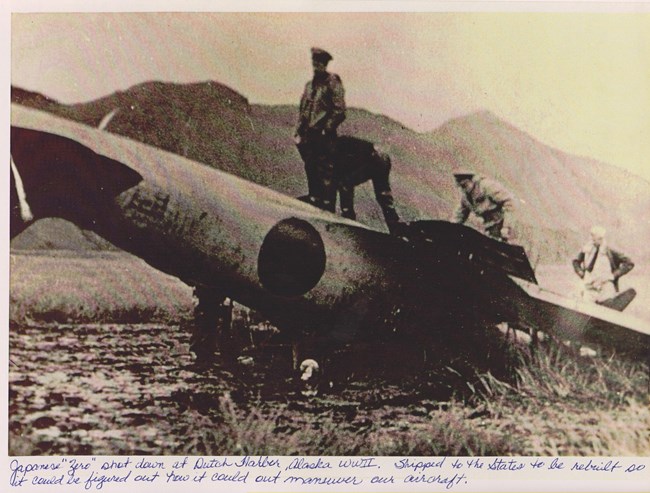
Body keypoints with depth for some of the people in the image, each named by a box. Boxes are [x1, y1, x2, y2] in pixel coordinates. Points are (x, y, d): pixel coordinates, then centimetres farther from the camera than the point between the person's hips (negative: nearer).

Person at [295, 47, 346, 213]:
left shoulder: (332, 82, -3)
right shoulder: (310, 85, 18)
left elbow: (339, 111, -9)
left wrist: (326, 129, -15)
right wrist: (299, 132, 12)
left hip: (324, 137, -7)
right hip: (308, 137, 7)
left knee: (326, 174, -6)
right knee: (311, 173, 11)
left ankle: (328, 208, -4)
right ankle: (314, 203, 19)